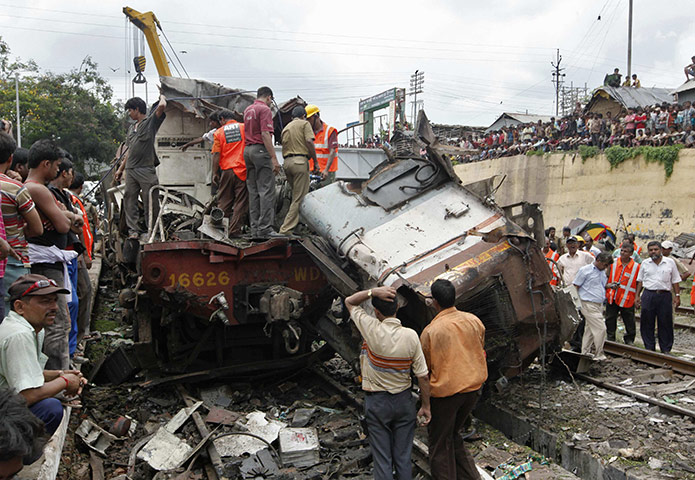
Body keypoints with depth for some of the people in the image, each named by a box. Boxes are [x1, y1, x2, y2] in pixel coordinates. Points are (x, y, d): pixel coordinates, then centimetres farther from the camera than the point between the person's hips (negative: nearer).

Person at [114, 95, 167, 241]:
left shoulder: (151, 121, 3)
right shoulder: (132, 128, 23)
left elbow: (162, 106, -14)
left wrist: (162, 97, 8)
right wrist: (120, 169, 24)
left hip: (146, 170, -7)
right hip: (130, 170, 7)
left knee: (150, 202, -4)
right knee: (129, 201, 2)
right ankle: (133, 231, 5)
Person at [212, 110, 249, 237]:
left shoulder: (219, 132, 5)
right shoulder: (244, 127, 4)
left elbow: (216, 155, 0)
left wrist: (214, 173, 4)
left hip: (226, 170, 1)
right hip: (243, 169, -1)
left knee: (224, 202, 11)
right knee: (241, 202, 3)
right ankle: (234, 230, 1)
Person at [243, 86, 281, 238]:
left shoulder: (248, 109, 18)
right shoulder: (265, 109, -7)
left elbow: (248, 131, 18)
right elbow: (265, 135, -16)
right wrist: (274, 158, -18)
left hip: (247, 149, 9)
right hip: (260, 150, -8)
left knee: (253, 191, 8)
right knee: (266, 190, -9)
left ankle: (255, 227, 9)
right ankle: (265, 228, -13)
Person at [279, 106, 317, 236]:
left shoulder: (286, 127, 25)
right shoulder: (305, 124, 4)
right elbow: (309, 141, -11)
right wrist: (315, 161, -7)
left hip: (286, 162, 7)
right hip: (300, 161, -7)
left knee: (296, 195, 17)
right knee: (299, 198, -7)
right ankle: (285, 229, -13)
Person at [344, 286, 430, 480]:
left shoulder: (372, 329, -18)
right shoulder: (411, 336, -11)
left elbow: (349, 302, -3)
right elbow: (423, 376, -7)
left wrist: (373, 291, -18)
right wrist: (426, 406, 5)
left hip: (377, 402, -2)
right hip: (404, 401, 3)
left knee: (382, 459, 8)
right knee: (403, 458, 14)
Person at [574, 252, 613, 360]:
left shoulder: (602, 272, 16)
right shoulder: (585, 270, -8)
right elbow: (575, 286, -8)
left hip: (599, 305, 8)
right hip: (589, 305, -8)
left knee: (590, 329, 11)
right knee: (601, 328, -12)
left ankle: (585, 353, 18)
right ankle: (599, 355, -3)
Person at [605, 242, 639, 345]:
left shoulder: (636, 266, -4)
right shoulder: (613, 263, 2)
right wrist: (609, 285, -9)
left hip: (627, 300, -2)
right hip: (612, 298, 2)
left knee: (629, 324, 3)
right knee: (610, 321, 10)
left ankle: (629, 341, 18)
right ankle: (610, 341, 22)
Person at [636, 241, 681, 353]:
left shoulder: (670, 262, 5)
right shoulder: (645, 263, 9)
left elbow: (675, 281, 7)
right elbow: (640, 281, 13)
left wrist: (677, 295, 0)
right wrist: (637, 296, 9)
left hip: (665, 295, -1)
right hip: (648, 295, 1)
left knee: (666, 323, 2)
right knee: (647, 323, 3)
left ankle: (666, 349, 12)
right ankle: (649, 348, 14)